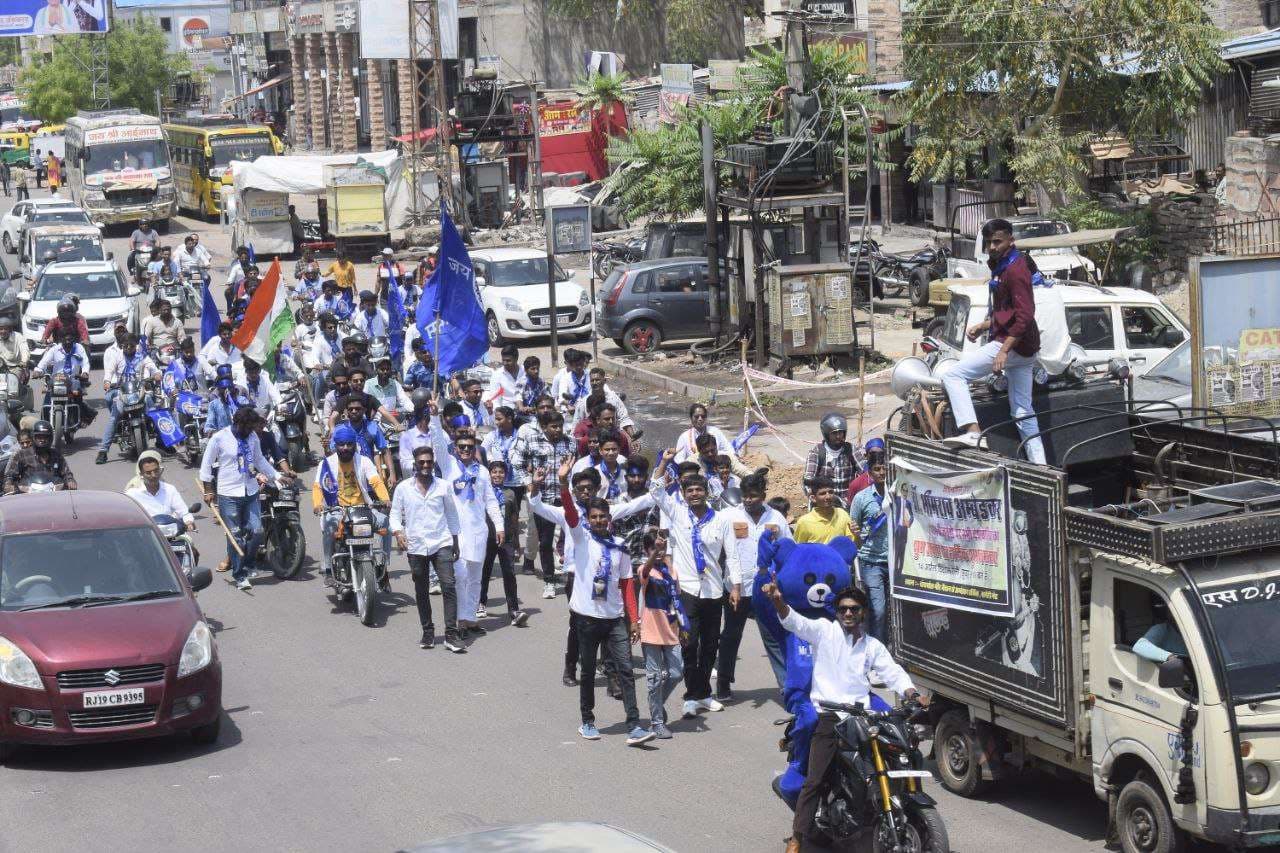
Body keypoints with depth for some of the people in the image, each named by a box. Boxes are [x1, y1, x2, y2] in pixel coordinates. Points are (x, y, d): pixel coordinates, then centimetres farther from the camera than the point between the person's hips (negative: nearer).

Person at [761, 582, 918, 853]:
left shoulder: (873, 646, 19)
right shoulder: (825, 630, 6)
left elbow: (892, 672, 11)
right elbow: (795, 622, -9)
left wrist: (910, 692, -10)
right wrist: (778, 601, -30)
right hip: (828, 716, -4)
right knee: (815, 780, -11)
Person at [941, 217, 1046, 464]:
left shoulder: (1015, 270, -14)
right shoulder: (1002, 267, 19)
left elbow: (1025, 315, -22)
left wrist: (1004, 349, -26)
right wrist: (984, 326, 18)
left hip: (1011, 344, -10)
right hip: (1025, 350, 10)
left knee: (954, 375, -12)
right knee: (1022, 411, 11)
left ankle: (972, 431, -24)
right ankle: (1039, 464, 11)